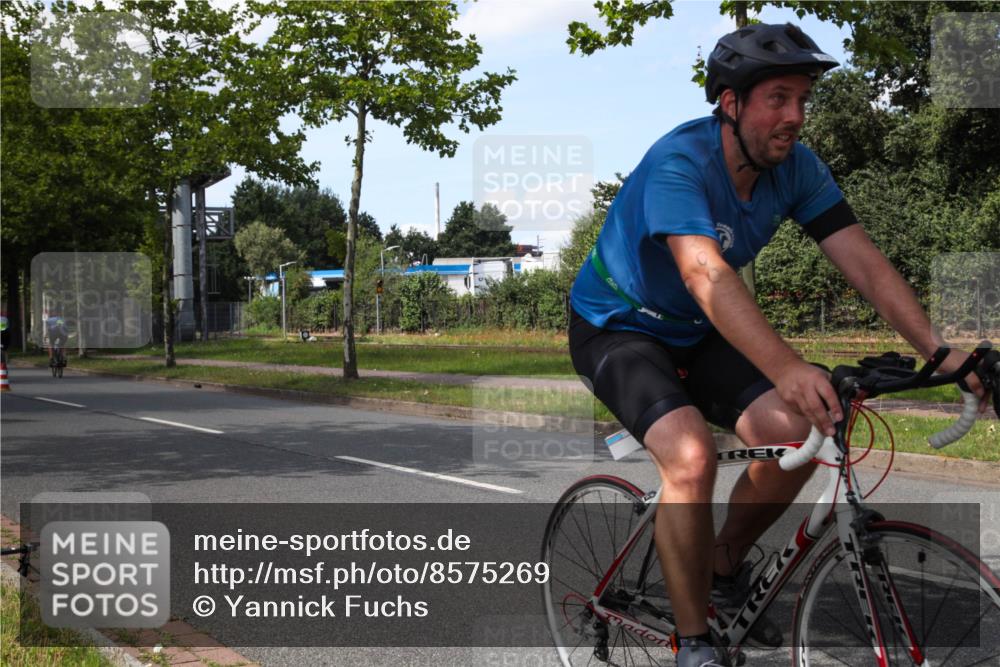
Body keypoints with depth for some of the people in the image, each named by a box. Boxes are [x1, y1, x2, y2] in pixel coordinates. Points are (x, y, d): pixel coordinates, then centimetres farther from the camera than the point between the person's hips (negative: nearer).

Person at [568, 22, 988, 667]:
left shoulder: (797, 167, -9)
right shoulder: (679, 162, -29)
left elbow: (863, 260, -14)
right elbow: (707, 275, -44)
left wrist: (939, 350, -25)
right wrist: (787, 369, -56)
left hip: (696, 333, 6)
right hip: (617, 328, -6)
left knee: (798, 434, -15)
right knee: (691, 455, -29)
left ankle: (724, 568, 11)